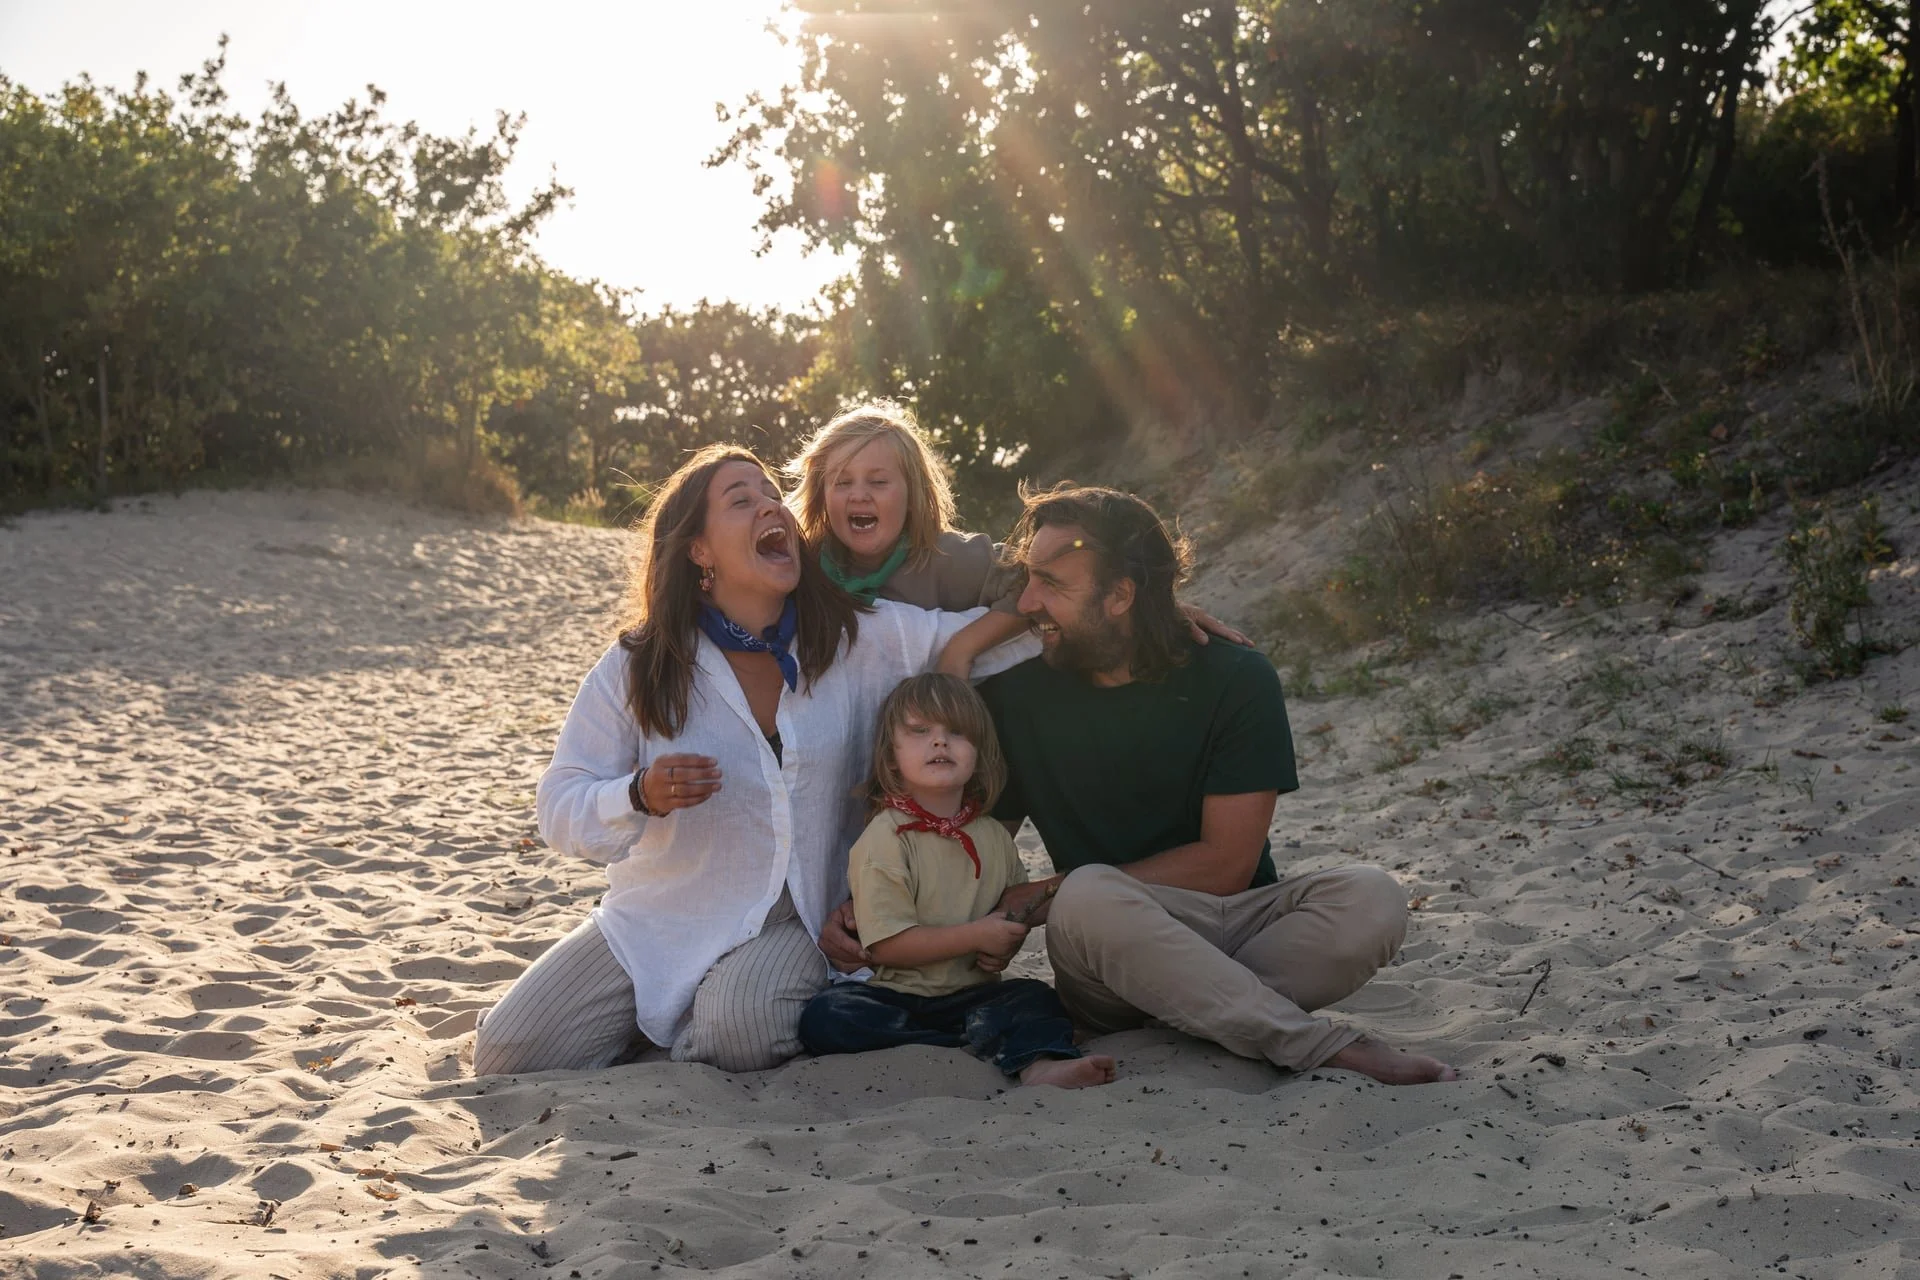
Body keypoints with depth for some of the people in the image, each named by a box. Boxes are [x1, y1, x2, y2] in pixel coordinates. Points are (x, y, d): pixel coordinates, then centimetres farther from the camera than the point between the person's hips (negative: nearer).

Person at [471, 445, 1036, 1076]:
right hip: (655, 921, 1)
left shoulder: (860, 640, -3)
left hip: (792, 924, -1)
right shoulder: (636, 668, -5)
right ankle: (645, 1014, 19)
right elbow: (559, 807, -7)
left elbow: (987, 634, -7)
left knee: (743, 1030, -34)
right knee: (508, 1055, -11)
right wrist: (641, 795, -27)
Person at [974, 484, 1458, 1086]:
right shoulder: (1016, 694, 0)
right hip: (1108, 941, 0)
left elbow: (1226, 863, -11)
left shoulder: (1235, 679, -6)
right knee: (1087, 900, -36)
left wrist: (1049, 894, -13)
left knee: (1370, 899, -27)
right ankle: (1323, 1046, -31)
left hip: (1237, 925, 0)